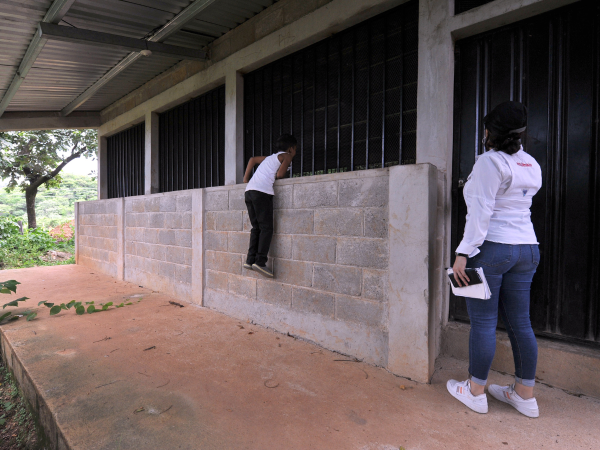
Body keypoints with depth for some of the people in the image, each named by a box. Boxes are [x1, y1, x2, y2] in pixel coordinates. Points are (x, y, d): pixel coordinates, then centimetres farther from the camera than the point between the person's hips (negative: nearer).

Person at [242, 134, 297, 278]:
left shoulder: (271, 157, 31)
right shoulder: (287, 156, 9)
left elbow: (252, 159, 39)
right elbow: (280, 174, -6)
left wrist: (246, 178, 36)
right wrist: (276, 177, 17)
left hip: (249, 190, 8)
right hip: (262, 191, -8)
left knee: (256, 227, 9)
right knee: (266, 228, -8)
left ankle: (250, 260, 5)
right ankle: (260, 261, -15)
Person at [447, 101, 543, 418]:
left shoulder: (490, 161, -10)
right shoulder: (531, 165, 14)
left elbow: (481, 211, -18)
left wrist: (463, 253, -19)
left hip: (491, 248, -8)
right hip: (527, 248, 8)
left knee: (483, 321, 1)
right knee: (520, 322, 12)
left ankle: (475, 391, 14)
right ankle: (525, 394, 23)